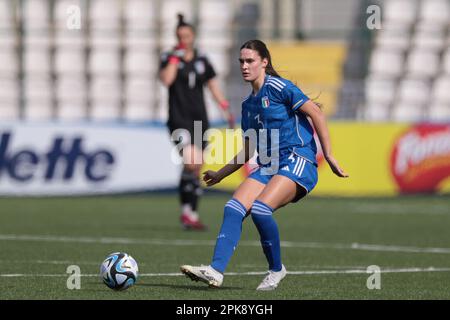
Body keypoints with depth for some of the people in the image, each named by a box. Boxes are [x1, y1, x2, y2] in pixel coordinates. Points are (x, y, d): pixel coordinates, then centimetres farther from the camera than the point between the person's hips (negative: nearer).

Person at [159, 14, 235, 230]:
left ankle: (190, 214, 14)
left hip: (199, 120, 5)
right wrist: (176, 57, -14)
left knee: (195, 169, 5)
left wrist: (227, 111, 5)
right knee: (191, 163, -23)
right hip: (179, 120, -5)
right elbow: (166, 79, -19)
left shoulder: (202, 61, 11)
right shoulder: (169, 58, 0)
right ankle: (188, 211, -13)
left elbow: (214, 87, 14)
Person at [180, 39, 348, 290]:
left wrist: (328, 155, -13)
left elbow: (316, 113, -9)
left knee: (260, 208, -27)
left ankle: (276, 270, -7)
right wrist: (220, 174, 30)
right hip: (268, 167, 7)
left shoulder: (277, 87, -4)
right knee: (233, 209, -15)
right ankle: (216, 271, -25)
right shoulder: (248, 105, 19)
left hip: (298, 161, -7)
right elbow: (248, 151, 28)